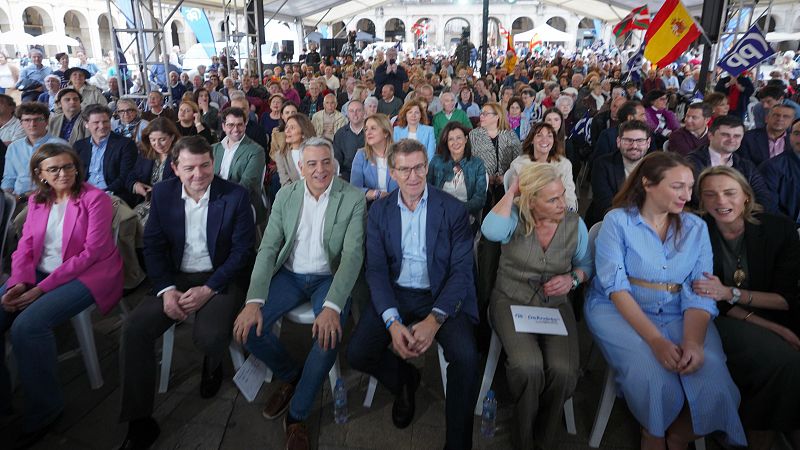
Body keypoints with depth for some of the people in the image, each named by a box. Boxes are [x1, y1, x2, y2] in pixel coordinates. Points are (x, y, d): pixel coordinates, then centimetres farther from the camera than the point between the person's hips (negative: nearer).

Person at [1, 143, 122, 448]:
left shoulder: (95, 198, -10)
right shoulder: (37, 200, 11)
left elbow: (91, 252, -16)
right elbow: (26, 246, 8)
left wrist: (41, 288, -19)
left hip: (87, 274, -6)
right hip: (39, 273, 7)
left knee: (27, 325, -28)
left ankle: (43, 411, -8)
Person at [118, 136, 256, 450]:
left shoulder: (235, 195, -10)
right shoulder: (162, 193, 1)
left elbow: (242, 250, -10)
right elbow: (153, 245, 2)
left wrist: (208, 289, -19)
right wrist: (166, 289, -13)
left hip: (220, 278, -3)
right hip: (175, 278, 4)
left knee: (210, 336, -29)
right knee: (134, 329, -17)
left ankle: (212, 366, 12)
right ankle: (139, 421, -1)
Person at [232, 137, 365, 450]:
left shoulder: (353, 199, -10)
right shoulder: (286, 195, 0)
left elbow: (352, 255, -17)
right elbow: (268, 248, -3)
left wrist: (332, 306, -31)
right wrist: (254, 301, -17)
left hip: (329, 278, -3)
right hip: (290, 275, 3)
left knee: (329, 334, -31)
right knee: (246, 326, -17)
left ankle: (297, 415, -5)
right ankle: (291, 376, 13)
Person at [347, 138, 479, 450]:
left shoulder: (453, 209, -4)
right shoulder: (379, 210, 3)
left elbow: (461, 270, -8)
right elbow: (376, 269, -3)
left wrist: (434, 319, -23)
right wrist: (392, 322, -19)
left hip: (440, 296, -2)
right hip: (394, 295, 3)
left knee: (466, 356, -27)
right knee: (357, 354, -17)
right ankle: (405, 381, 18)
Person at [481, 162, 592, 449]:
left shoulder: (575, 224, 1)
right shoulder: (515, 218, -8)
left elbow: (586, 264, 14)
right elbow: (491, 231, -31)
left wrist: (572, 278, -8)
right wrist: (511, 191, -20)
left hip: (556, 306, 3)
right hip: (511, 302, -2)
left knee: (563, 370, -26)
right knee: (528, 366, -30)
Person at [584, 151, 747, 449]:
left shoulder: (696, 228, 7)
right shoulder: (617, 221, -4)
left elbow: (700, 292, -2)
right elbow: (616, 287, -12)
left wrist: (693, 341, -21)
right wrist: (656, 340, -23)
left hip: (678, 315, 4)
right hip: (619, 311, -3)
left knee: (711, 377, -22)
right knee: (653, 378, -27)